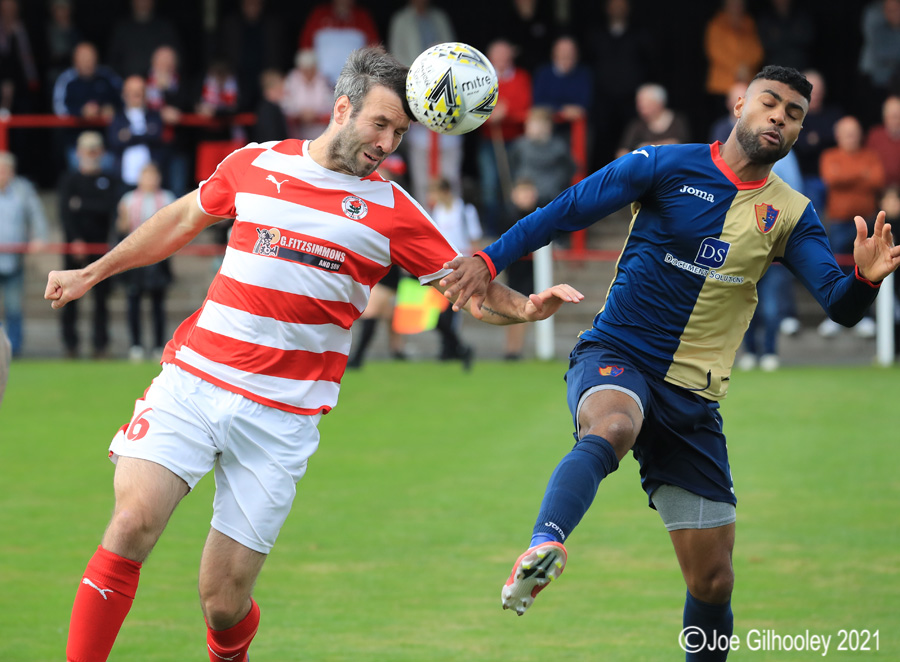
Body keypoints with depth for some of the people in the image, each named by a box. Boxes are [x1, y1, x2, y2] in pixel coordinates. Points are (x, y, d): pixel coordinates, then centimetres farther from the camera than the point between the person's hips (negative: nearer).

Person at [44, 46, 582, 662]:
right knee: (132, 524, -21)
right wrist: (92, 273, 28)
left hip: (282, 418, -1)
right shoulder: (255, 164, 7)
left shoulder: (392, 211, 3)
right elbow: (183, 220, 23)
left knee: (225, 603, -3)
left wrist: (525, 307, -14)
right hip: (191, 381, 1)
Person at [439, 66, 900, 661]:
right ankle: (545, 546, -61)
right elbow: (568, 210, -1)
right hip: (614, 357, -4)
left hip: (693, 398, 4)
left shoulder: (791, 215, 7)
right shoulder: (667, 166, -2)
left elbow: (840, 306, -3)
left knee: (713, 581, 1)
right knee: (612, 427, -41)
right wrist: (490, 261, -11)